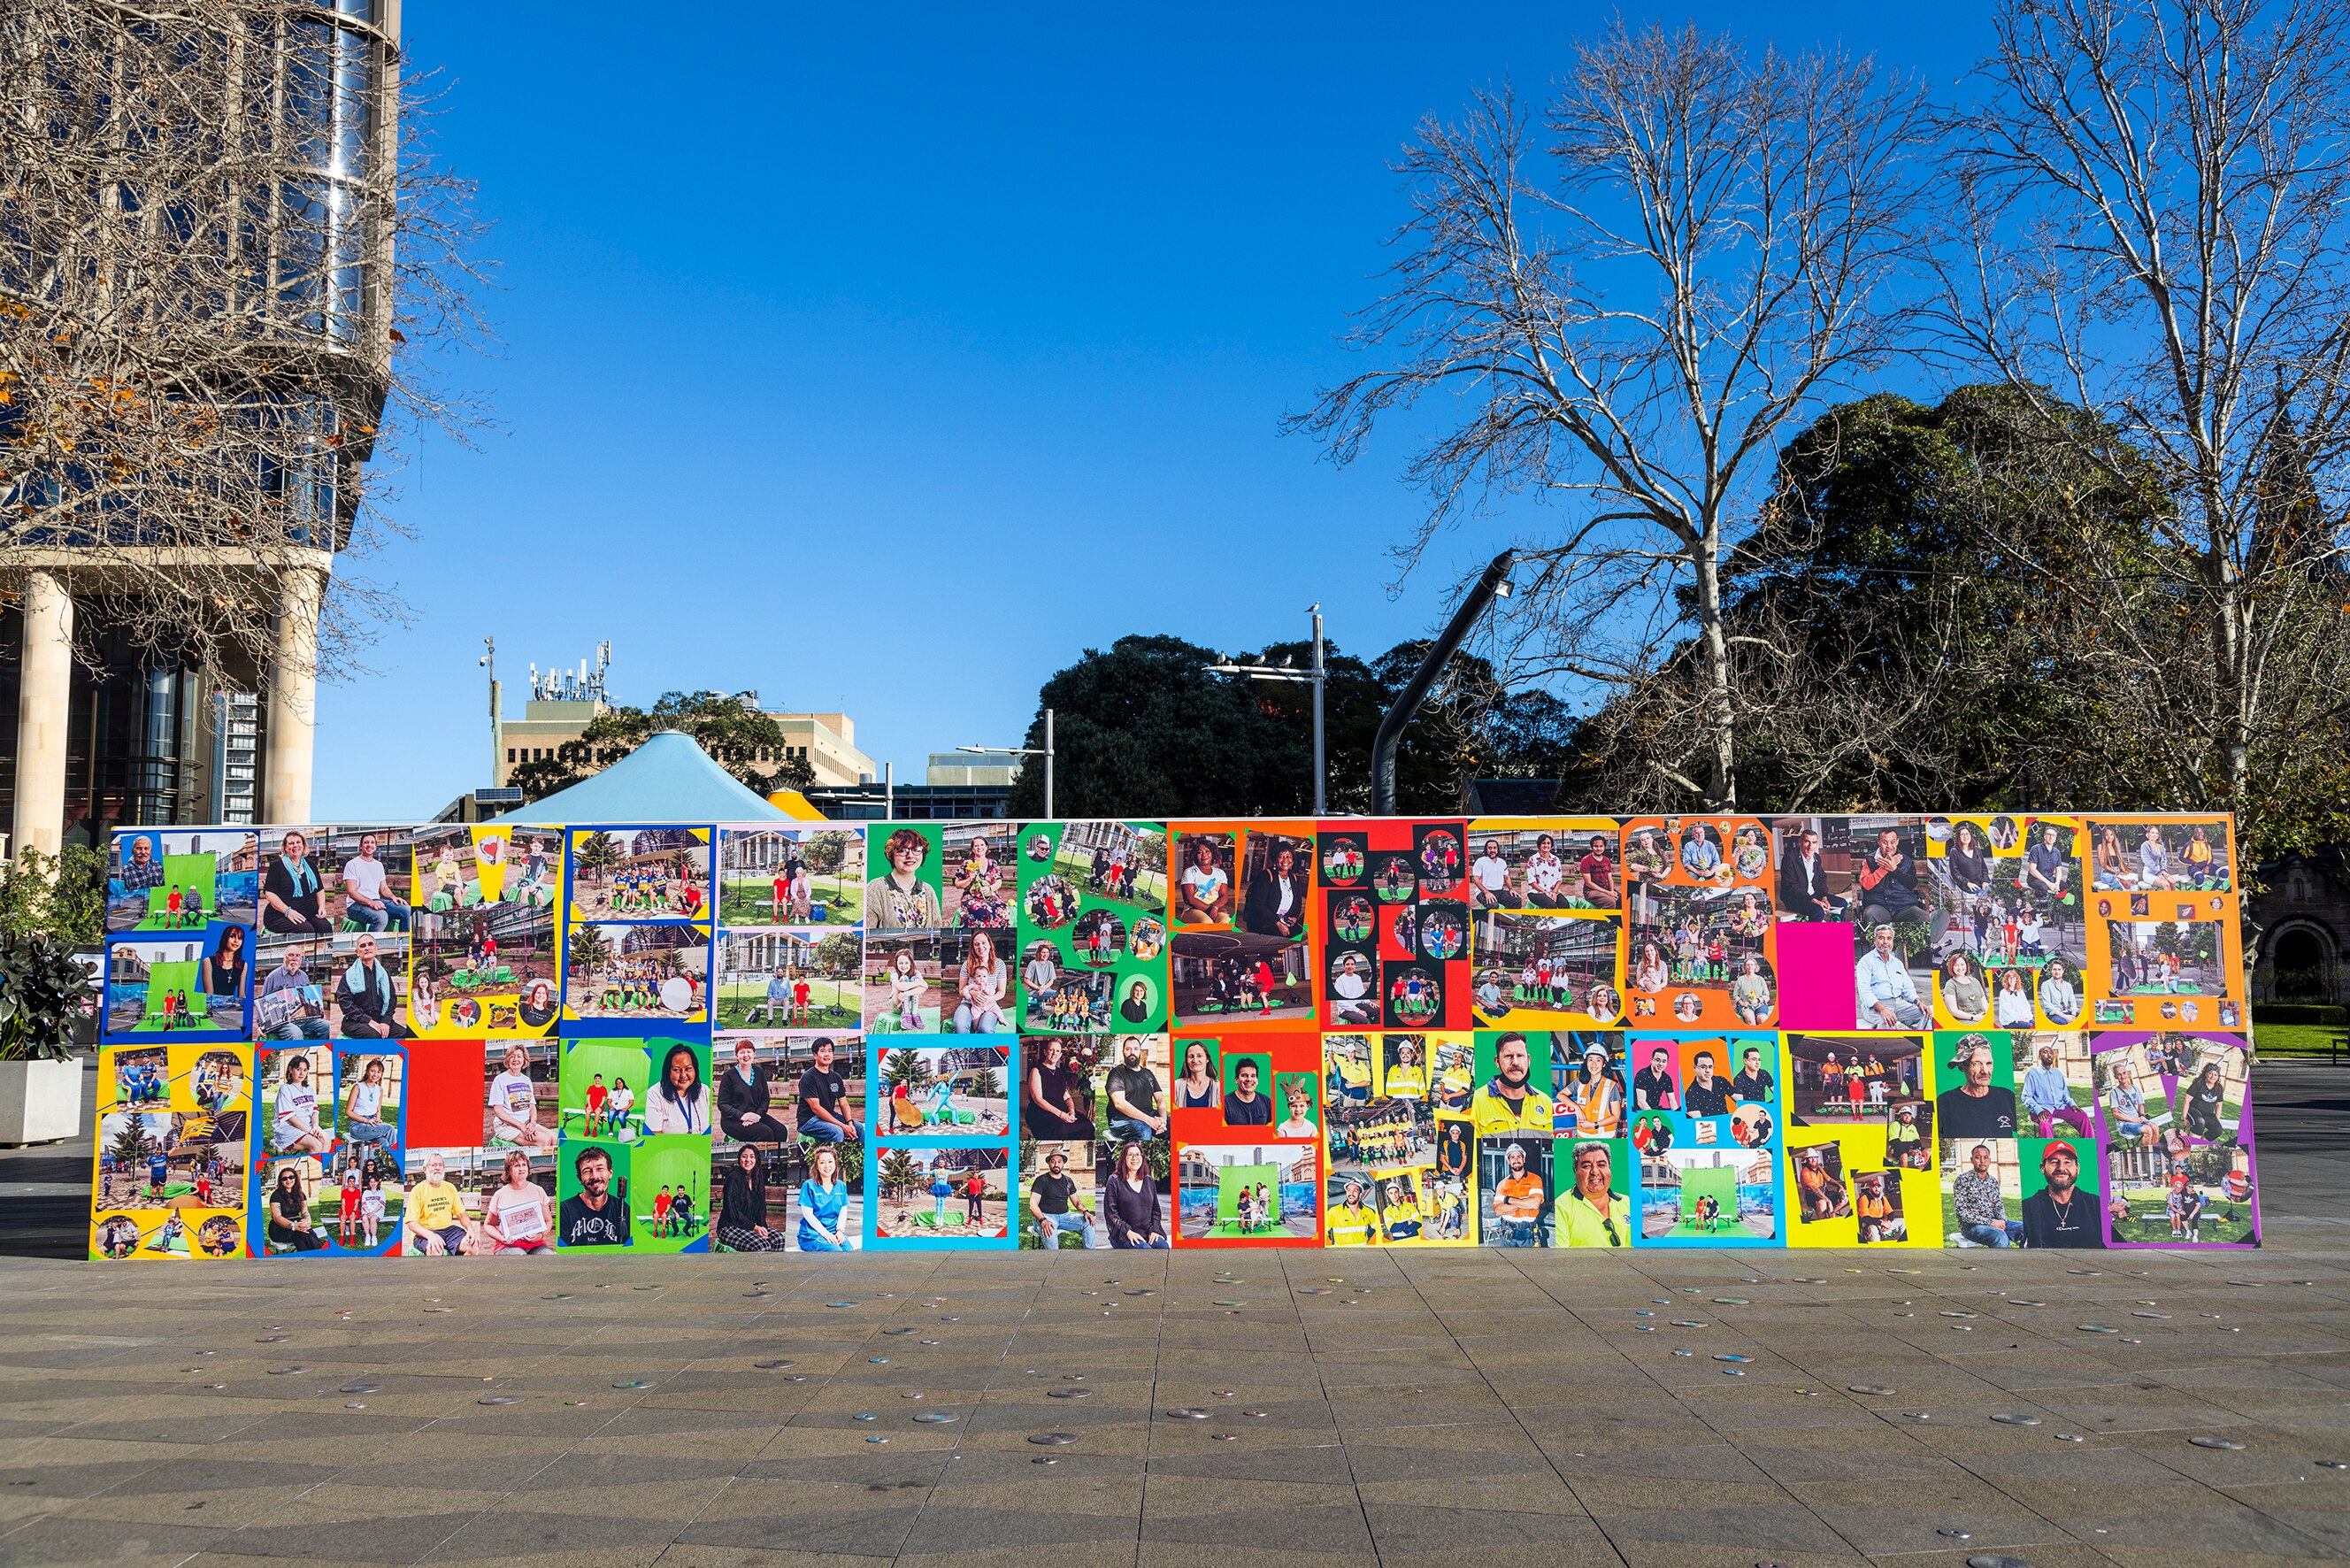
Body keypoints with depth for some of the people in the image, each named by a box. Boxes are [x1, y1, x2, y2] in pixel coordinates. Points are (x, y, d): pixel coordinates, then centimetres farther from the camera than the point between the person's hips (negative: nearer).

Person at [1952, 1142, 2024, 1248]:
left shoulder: (1993, 1181, 14)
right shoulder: (1962, 1180, -7)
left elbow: (1999, 1205, 16)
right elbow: (1961, 1211, -13)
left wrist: (2002, 1220, -8)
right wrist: (1989, 1222, -19)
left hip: (1994, 1223, 7)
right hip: (1971, 1226, -7)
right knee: (2000, 1236, -35)